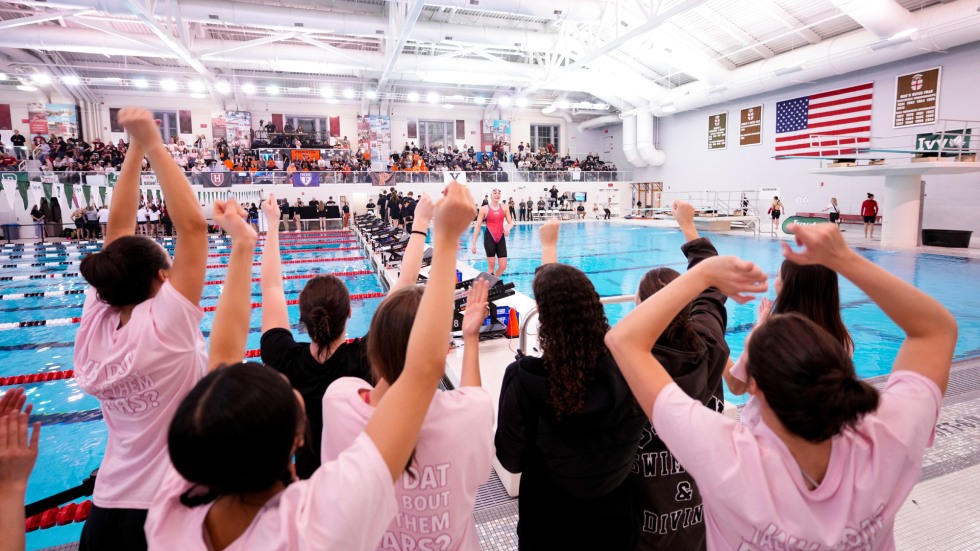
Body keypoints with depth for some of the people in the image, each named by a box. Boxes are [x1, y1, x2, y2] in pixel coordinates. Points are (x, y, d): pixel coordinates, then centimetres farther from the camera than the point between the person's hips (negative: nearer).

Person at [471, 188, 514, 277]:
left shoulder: (504, 208, 6)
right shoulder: (484, 209, -4)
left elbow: (511, 222, 8)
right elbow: (477, 226, -4)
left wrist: (508, 228, -19)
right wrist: (474, 244, -8)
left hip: (501, 238, 4)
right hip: (489, 238, -4)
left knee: (503, 266, 4)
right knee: (491, 265, 0)